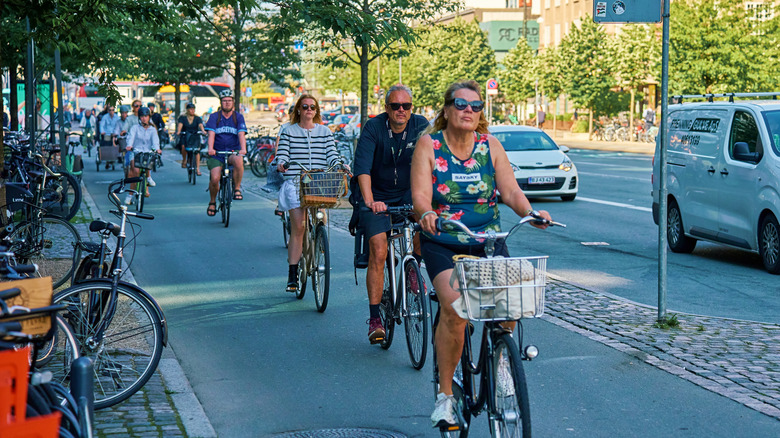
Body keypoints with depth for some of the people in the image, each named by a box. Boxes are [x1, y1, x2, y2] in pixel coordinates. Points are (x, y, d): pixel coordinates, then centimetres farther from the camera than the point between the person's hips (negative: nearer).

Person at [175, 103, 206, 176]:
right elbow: (180, 125, -13)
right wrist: (178, 131, -33)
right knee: (183, 147, -29)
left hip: (195, 137, 1)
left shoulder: (197, 118, 6)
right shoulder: (182, 118, 5)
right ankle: (184, 160, -2)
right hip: (184, 137, -1)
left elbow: (200, 125, -12)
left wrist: (203, 131, -34)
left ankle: (198, 168, -19)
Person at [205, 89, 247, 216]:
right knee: (214, 179, -17)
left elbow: (241, 134, -10)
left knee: (238, 161, -37)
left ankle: (237, 189, -16)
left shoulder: (238, 117, 3)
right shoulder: (214, 117, 1)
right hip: (217, 153, 0)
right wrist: (210, 148, -30)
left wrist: (243, 149, -29)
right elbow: (211, 134, -12)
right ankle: (212, 202, 14)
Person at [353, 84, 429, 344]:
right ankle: (375, 318, -9)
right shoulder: (374, 128, -15)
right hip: (379, 198, -3)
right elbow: (362, 166, -26)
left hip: (408, 195, 3)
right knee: (378, 252, -14)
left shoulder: (421, 127, -8)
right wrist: (369, 201, -41)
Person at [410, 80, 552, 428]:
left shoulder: (490, 146, 1)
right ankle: (445, 393, -8)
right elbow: (420, 195, -16)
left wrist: (529, 212, -26)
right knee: (454, 308, -24)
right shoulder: (428, 145, -6)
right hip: (442, 244, -3)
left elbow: (510, 190, -6)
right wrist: (426, 213, -38)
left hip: (488, 240, 3)